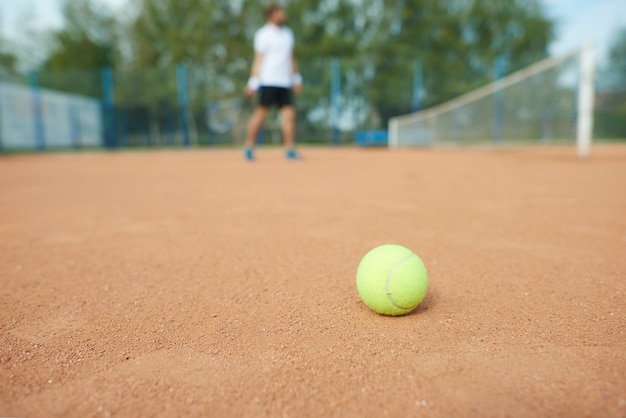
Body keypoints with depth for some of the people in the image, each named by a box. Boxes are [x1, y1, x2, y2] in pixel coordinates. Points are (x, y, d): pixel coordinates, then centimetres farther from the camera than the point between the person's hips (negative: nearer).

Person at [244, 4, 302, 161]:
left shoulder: (288, 33, 18)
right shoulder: (263, 34, 0)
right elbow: (258, 59, -4)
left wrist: (296, 78, 19)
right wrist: (253, 83, -10)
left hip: (285, 82, 6)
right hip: (268, 81, -6)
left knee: (289, 114, -3)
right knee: (261, 113, -7)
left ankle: (290, 150, 0)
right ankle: (249, 147, 3)